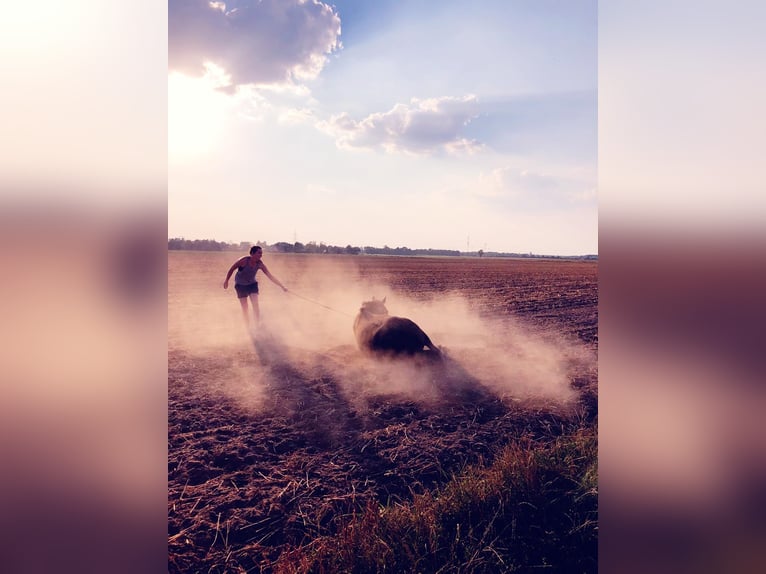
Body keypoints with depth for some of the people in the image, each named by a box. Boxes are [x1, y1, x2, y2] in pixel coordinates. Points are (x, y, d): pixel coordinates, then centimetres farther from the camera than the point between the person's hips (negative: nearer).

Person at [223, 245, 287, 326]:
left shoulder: (260, 264, -17)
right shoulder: (243, 260, -27)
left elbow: (271, 276, -16)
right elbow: (232, 269, -11)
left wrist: (282, 286, -19)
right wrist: (226, 280, -3)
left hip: (252, 284, 2)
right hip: (240, 285, -2)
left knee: (255, 305, -11)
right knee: (245, 308, -1)